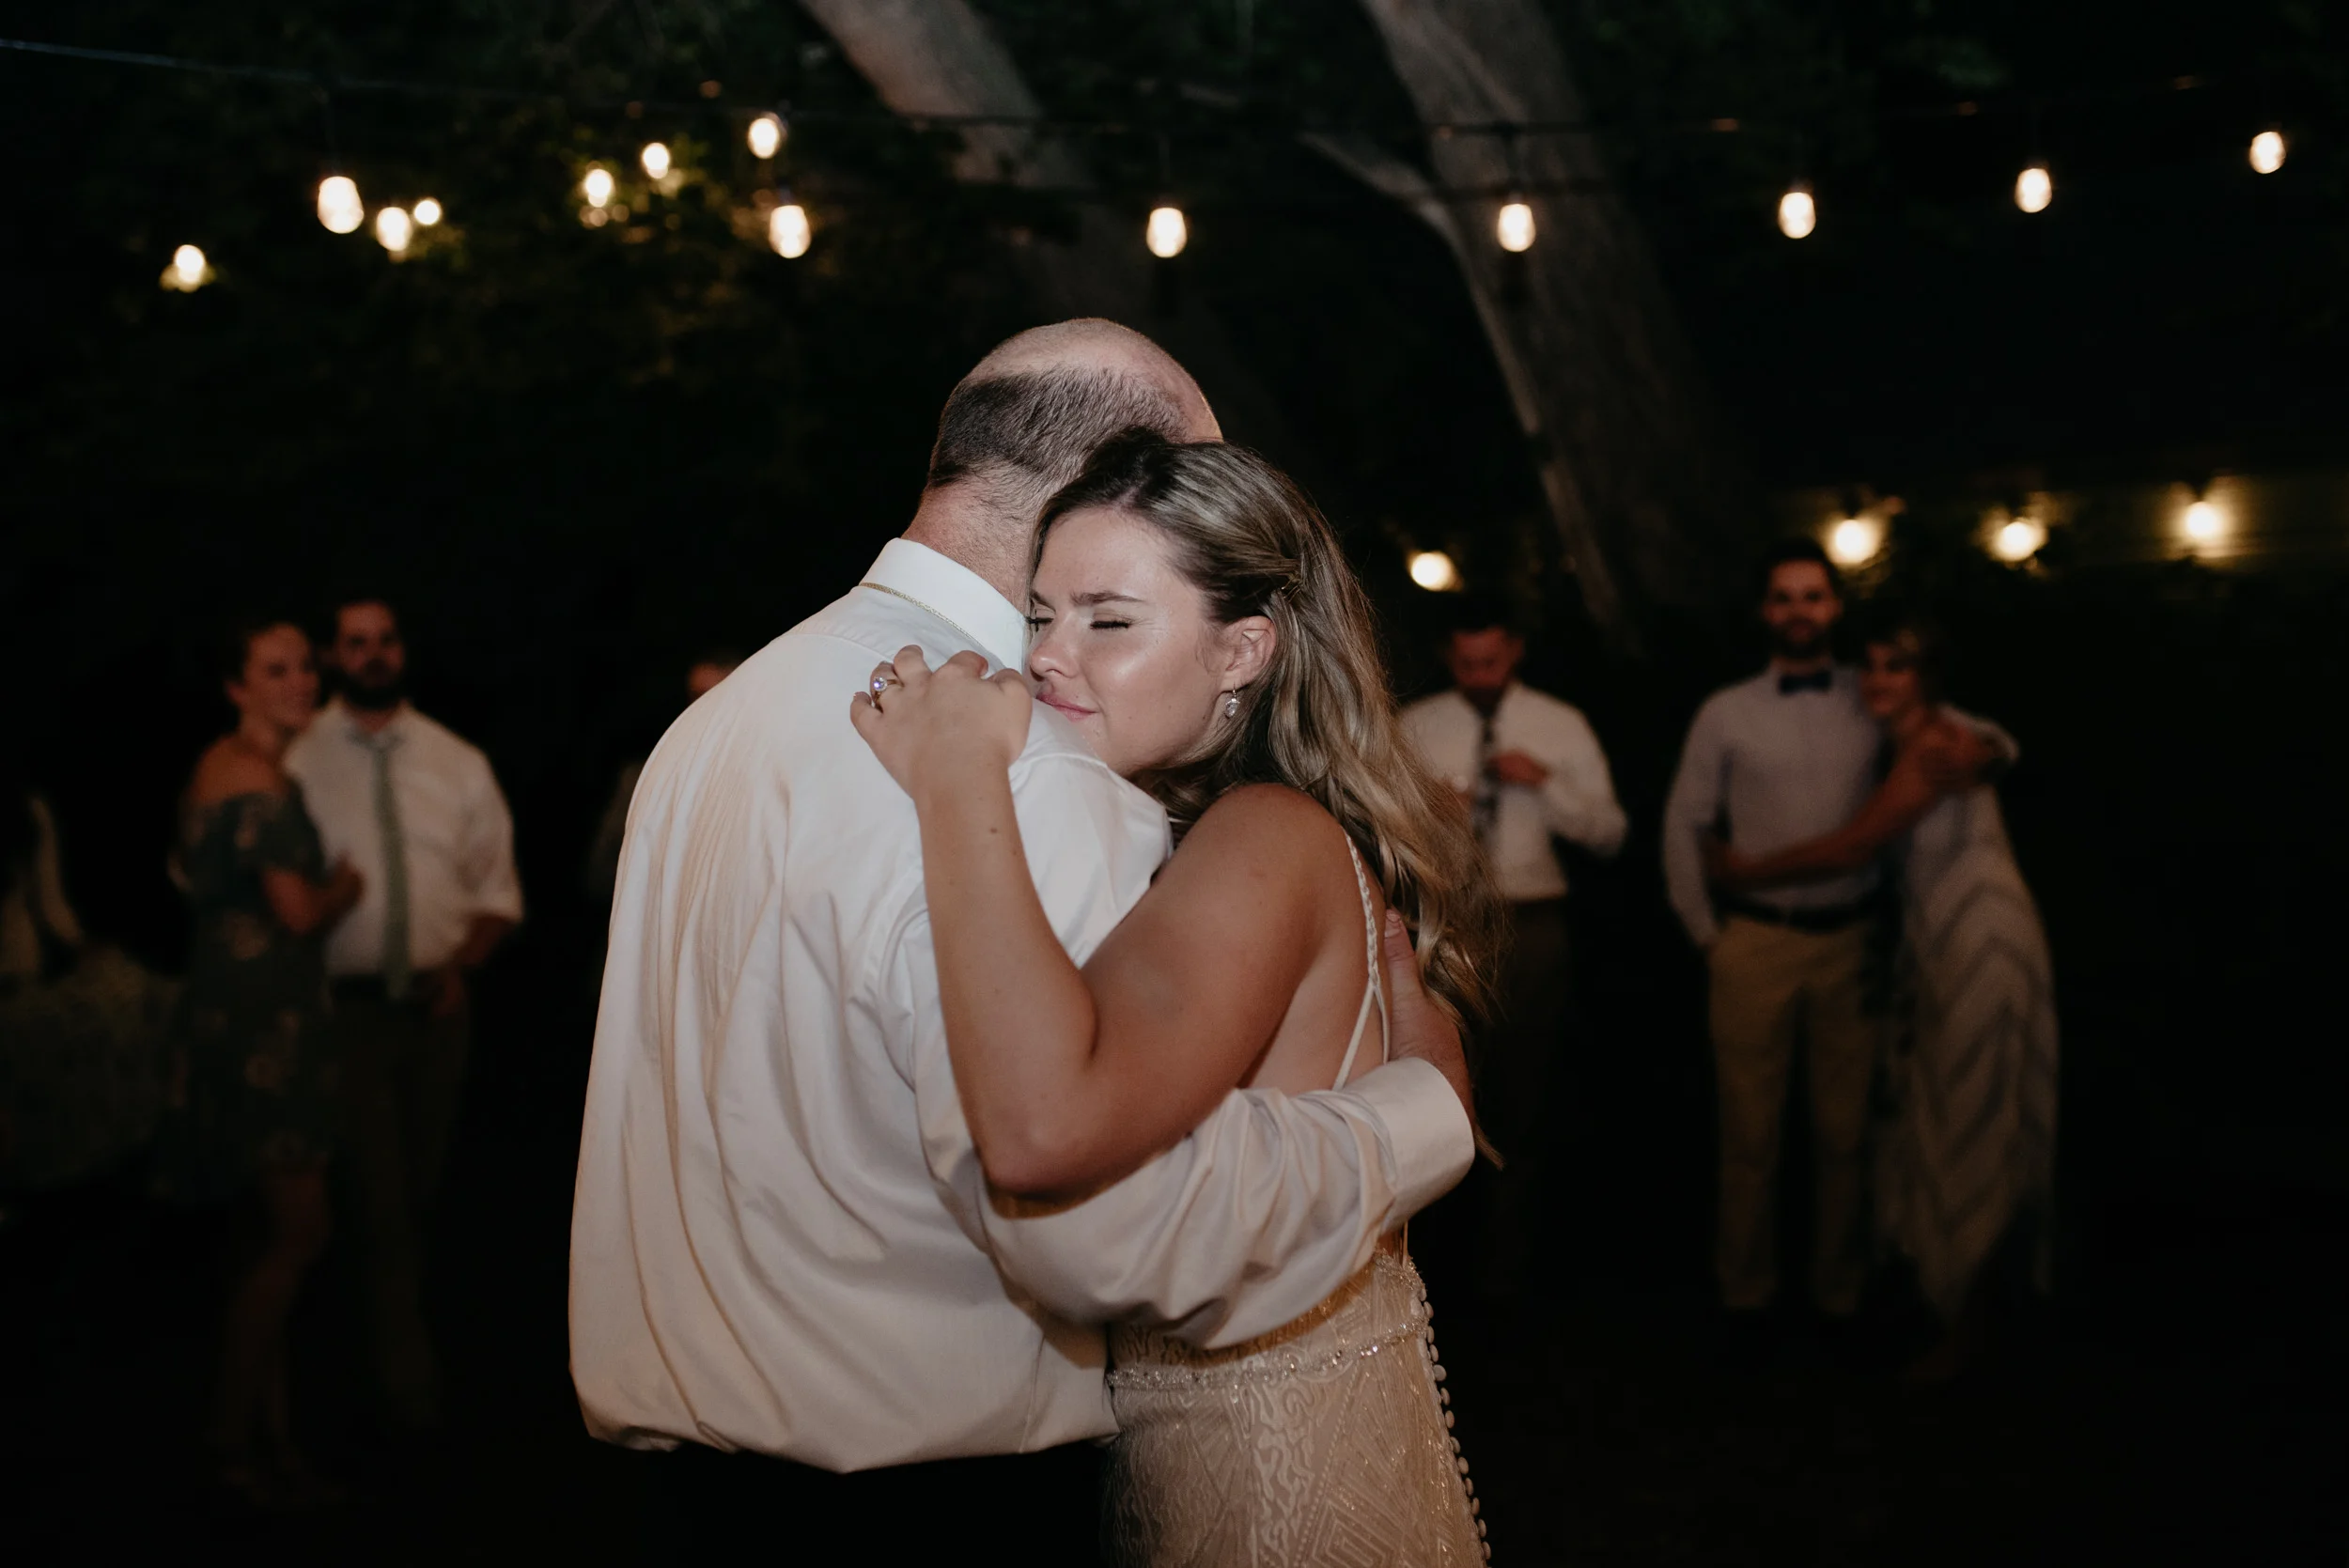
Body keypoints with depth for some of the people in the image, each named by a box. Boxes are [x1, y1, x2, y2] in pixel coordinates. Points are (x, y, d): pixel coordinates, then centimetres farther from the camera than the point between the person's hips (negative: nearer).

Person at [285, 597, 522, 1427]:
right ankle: (407, 1367, 1)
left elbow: (497, 889, 10)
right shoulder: (297, 763, -3)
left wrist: (462, 962, -5)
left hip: (437, 1006, 4)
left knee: (421, 1185, 15)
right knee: (378, 1194, -8)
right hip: (345, 1007, -4)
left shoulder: (458, 765, 7)